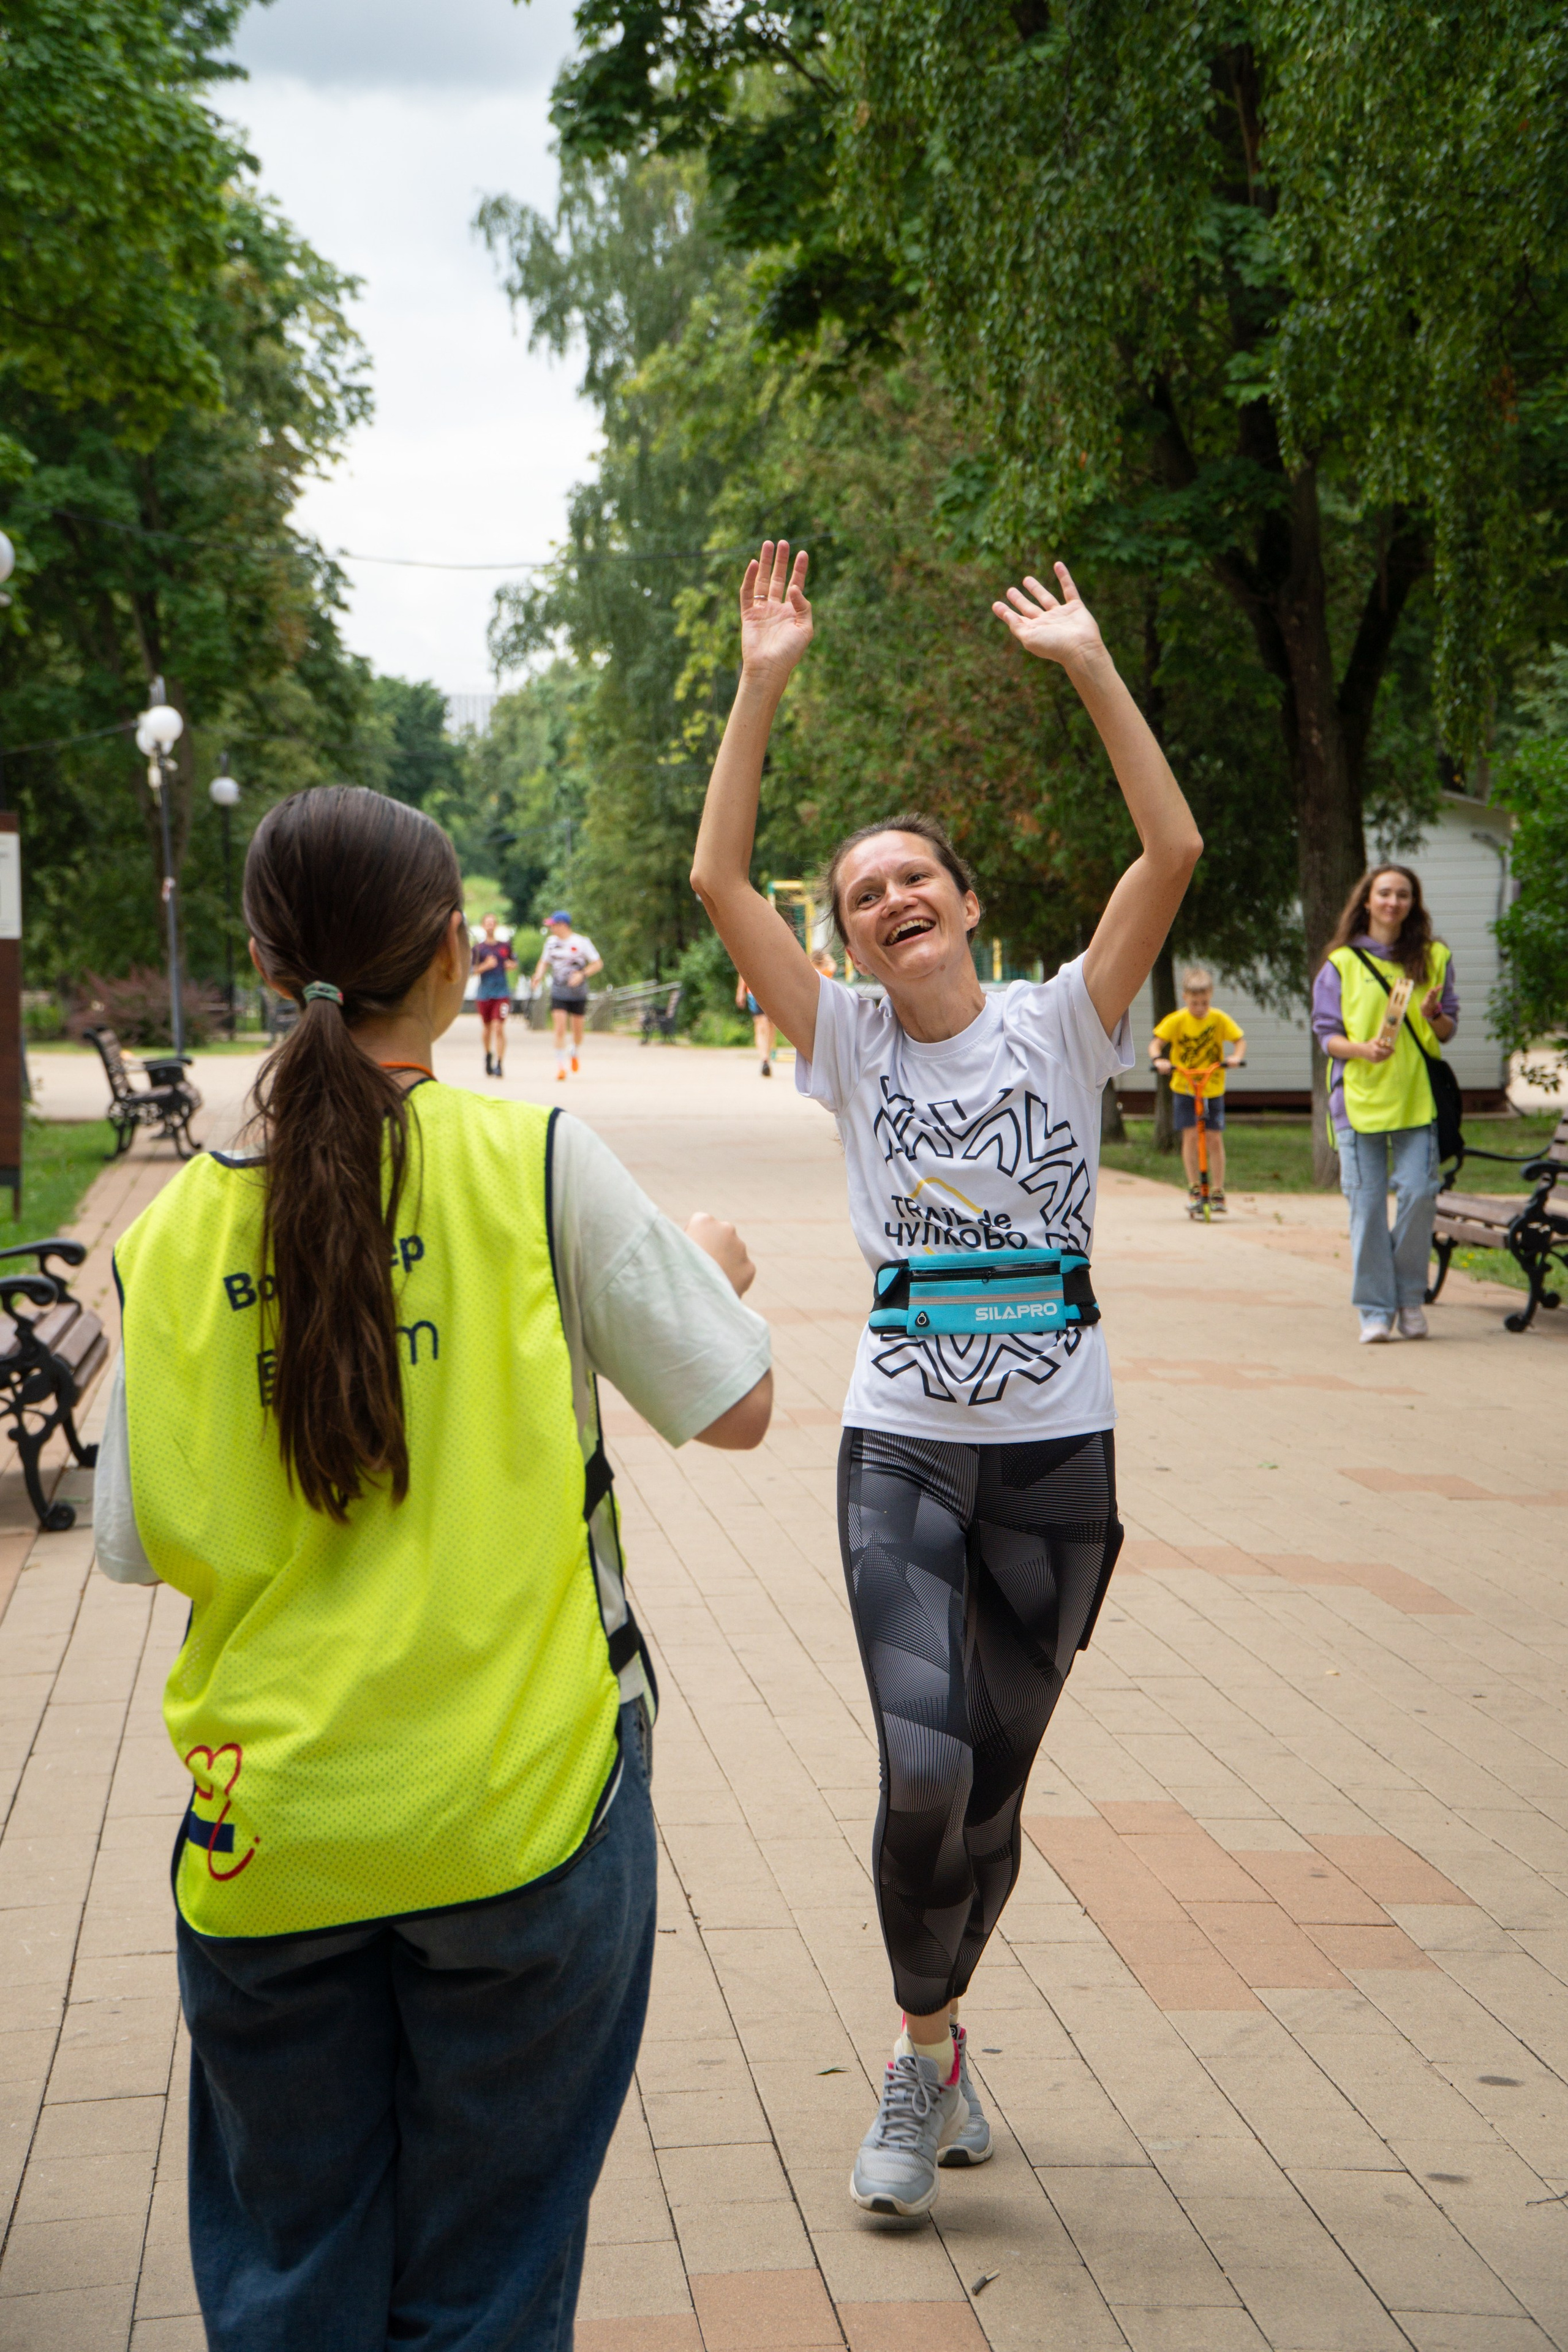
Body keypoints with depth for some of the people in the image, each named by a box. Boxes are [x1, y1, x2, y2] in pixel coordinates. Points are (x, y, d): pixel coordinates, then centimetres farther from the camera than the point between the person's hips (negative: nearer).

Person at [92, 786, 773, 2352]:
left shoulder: (178, 1228, -1)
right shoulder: (535, 1162, -8)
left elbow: (142, 1544, 2)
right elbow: (733, 1409, -2)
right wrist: (712, 1267, 18)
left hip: (272, 1833, 2)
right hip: (517, 1809, -2)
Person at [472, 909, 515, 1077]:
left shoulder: (505, 945, 7)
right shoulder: (479, 948, 2)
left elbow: (514, 962, 21)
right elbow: (473, 970, -3)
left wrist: (510, 964, -1)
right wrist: (486, 966, -20)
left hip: (502, 992, 0)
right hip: (485, 993, 0)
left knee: (499, 1028, -12)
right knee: (487, 1029, 10)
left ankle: (500, 1064, -12)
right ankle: (488, 1055, 37)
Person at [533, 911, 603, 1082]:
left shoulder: (582, 942, -7)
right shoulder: (551, 942, 6)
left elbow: (598, 963, -4)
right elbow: (544, 962, 18)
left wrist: (582, 974, -20)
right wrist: (538, 976, -3)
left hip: (578, 993, -2)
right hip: (558, 993, 2)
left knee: (577, 1027, 8)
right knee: (559, 1028, -11)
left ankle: (577, 1054, 39)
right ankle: (560, 1065, -8)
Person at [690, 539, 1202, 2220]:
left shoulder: (1060, 1026, 1)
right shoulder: (851, 1043, 3)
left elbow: (1173, 851, -11)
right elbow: (717, 879, -8)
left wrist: (1090, 667, -13)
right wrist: (762, 686, -12)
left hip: (1059, 1458, 1)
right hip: (902, 1455, -1)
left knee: (996, 1786, 9)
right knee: (925, 1778, -16)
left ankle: (933, 2030, 35)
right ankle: (926, 2054, 9)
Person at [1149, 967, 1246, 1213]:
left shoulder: (1219, 1019, -4)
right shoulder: (1176, 1021, -8)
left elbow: (1240, 1040, -2)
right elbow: (1155, 1043, -10)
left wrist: (1237, 1057, -23)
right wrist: (1158, 1059, -31)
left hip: (1213, 1089, 1)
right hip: (1184, 1088, -1)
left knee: (1215, 1138, -1)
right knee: (1191, 1135, -10)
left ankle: (1217, 1192, 8)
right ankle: (1194, 1188, 3)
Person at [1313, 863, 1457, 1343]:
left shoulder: (1433, 958, 11)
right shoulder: (1341, 963, 6)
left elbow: (1448, 1031, 13)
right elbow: (1326, 1033, 3)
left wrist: (1433, 1016, -10)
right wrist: (1364, 1048, -16)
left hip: (1417, 1095, 1)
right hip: (1358, 1096, -1)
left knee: (1417, 1194, -8)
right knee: (1366, 1204, -3)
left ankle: (1410, 1296, 11)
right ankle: (1375, 1310, 5)